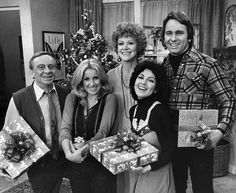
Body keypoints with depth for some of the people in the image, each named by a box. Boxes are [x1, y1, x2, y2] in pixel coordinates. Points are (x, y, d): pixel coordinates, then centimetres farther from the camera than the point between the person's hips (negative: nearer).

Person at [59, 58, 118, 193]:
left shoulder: (109, 98, -8)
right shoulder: (72, 98, 1)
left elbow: (103, 131, -17)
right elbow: (65, 128, -8)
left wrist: (83, 150, -31)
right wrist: (68, 152, -26)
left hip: (102, 164, -3)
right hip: (76, 164, 3)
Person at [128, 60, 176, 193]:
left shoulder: (159, 110, -19)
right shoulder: (133, 110, 1)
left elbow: (169, 150, -17)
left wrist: (150, 167, -28)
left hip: (157, 173, -6)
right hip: (137, 173, 6)